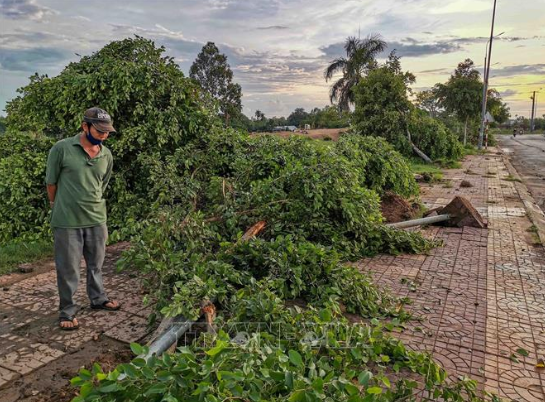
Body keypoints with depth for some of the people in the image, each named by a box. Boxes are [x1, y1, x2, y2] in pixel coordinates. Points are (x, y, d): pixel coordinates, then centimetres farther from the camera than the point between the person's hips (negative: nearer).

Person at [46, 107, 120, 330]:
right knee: (68, 269, 7)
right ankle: (67, 311, 23)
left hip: (96, 220, 4)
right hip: (67, 222, -4)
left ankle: (98, 299, 38)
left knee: (96, 264, 19)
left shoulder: (107, 155, 3)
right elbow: (51, 182, 0)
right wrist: (58, 206, 11)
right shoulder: (62, 149, -10)